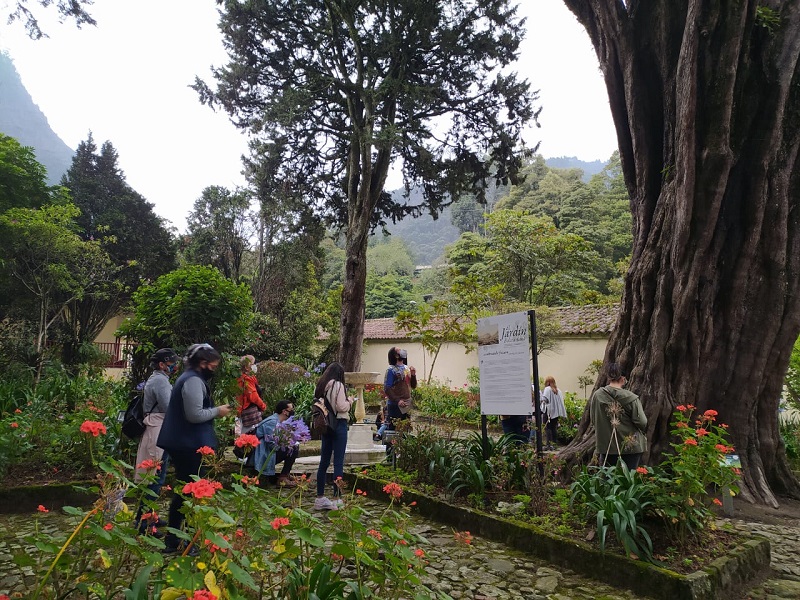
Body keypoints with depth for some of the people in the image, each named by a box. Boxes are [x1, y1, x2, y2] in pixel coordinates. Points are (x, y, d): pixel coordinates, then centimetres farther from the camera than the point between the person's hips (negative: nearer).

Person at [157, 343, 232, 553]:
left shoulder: (190, 378, 16)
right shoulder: (194, 381, -18)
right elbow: (195, 415, -25)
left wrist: (214, 410, 15)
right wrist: (217, 411, -11)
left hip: (182, 443, 11)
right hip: (190, 445, -11)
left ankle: (172, 540, 26)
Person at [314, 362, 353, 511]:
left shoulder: (321, 386, 10)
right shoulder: (338, 385, -11)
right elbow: (341, 407, -15)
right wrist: (350, 401, 4)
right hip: (339, 424, -7)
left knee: (324, 462, 11)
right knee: (338, 463, -2)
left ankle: (320, 498, 17)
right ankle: (336, 499, 0)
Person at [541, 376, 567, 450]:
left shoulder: (547, 389, -9)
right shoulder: (558, 390, 10)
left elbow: (544, 399, -22)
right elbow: (561, 400, 12)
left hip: (549, 411, -6)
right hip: (556, 411, 6)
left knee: (547, 428, -3)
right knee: (554, 428, 11)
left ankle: (549, 444, -11)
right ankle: (554, 444, 12)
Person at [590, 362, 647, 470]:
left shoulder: (597, 395, -7)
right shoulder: (631, 398, -16)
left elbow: (593, 419, 2)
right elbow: (642, 422, -15)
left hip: (606, 446, 3)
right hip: (631, 446, -2)